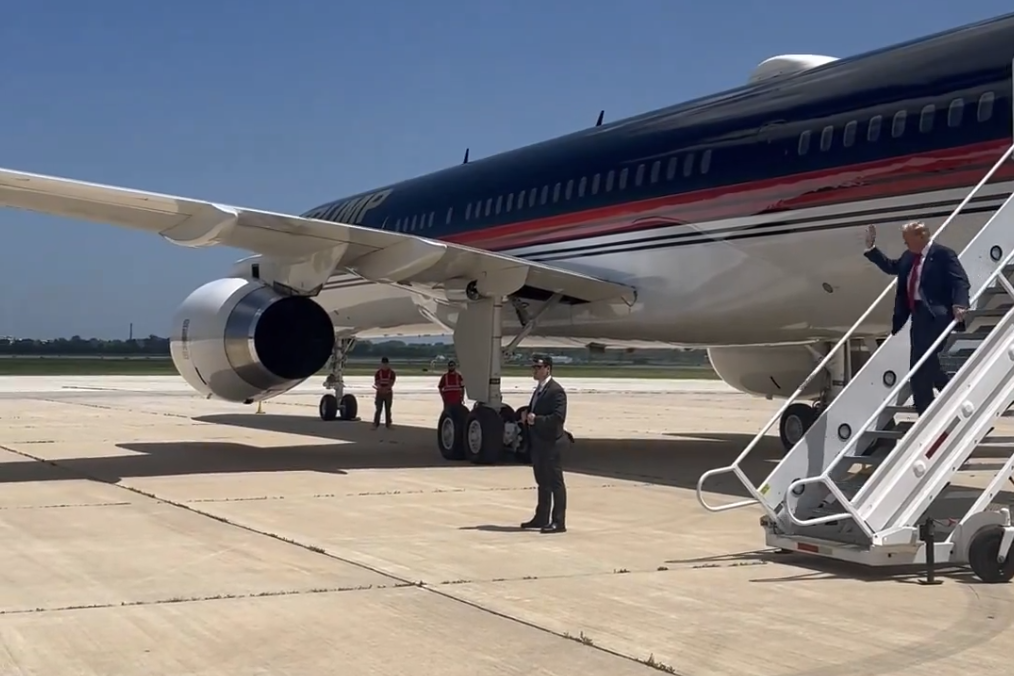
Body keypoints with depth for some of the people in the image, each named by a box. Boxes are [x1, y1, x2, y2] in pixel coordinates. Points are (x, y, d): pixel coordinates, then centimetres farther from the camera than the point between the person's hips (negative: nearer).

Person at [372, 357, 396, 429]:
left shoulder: (392, 373, -2)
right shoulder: (378, 372, 0)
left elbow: (391, 383, -11)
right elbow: (376, 383, -6)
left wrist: (385, 388, -27)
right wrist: (379, 387, -28)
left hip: (388, 393, 0)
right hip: (380, 393, 0)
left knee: (388, 410, 6)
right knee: (378, 409, -3)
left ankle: (388, 424, 11)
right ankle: (375, 424, -3)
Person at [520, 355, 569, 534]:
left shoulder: (556, 391, -14)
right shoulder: (539, 390, 16)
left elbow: (558, 417, -23)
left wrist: (536, 419, -24)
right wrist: (528, 417, 6)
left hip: (551, 444, -10)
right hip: (538, 443, 10)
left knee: (555, 482, -4)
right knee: (542, 482, 15)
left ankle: (559, 522, -1)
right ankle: (541, 518, 23)